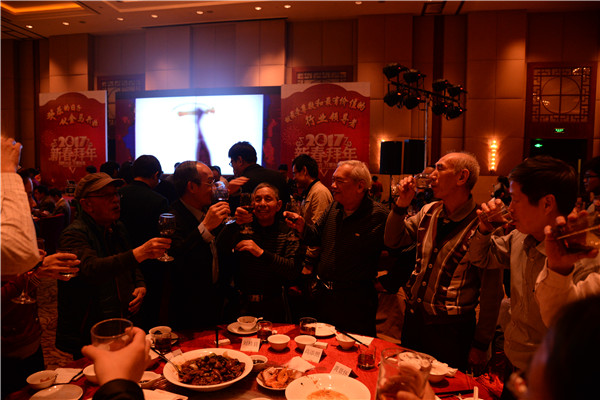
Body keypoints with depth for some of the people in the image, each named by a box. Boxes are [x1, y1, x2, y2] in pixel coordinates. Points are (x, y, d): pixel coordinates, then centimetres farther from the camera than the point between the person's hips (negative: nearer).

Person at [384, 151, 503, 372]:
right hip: (414, 319, 6)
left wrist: (481, 344, -8)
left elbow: (491, 291, -13)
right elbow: (393, 241, 9)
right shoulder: (428, 212, 2)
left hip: (451, 329, -5)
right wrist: (401, 204, -7)